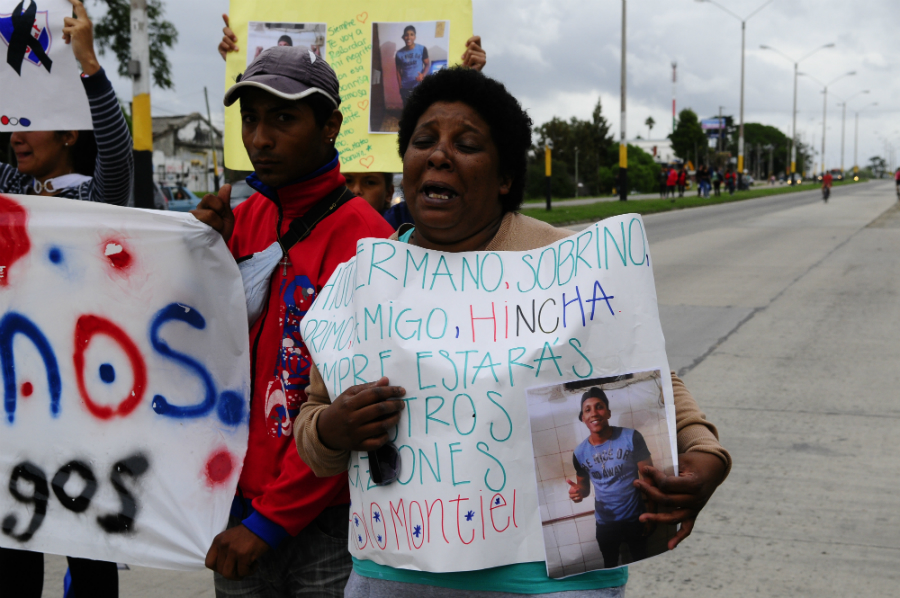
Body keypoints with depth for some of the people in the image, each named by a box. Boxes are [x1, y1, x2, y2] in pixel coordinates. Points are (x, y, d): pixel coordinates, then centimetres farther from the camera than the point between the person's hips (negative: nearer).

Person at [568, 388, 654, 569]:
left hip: (635, 519, -2)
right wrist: (578, 491, -18)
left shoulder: (631, 438, -18)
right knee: (610, 566, 21)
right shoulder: (580, 453, -10)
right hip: (605, 523, 2)